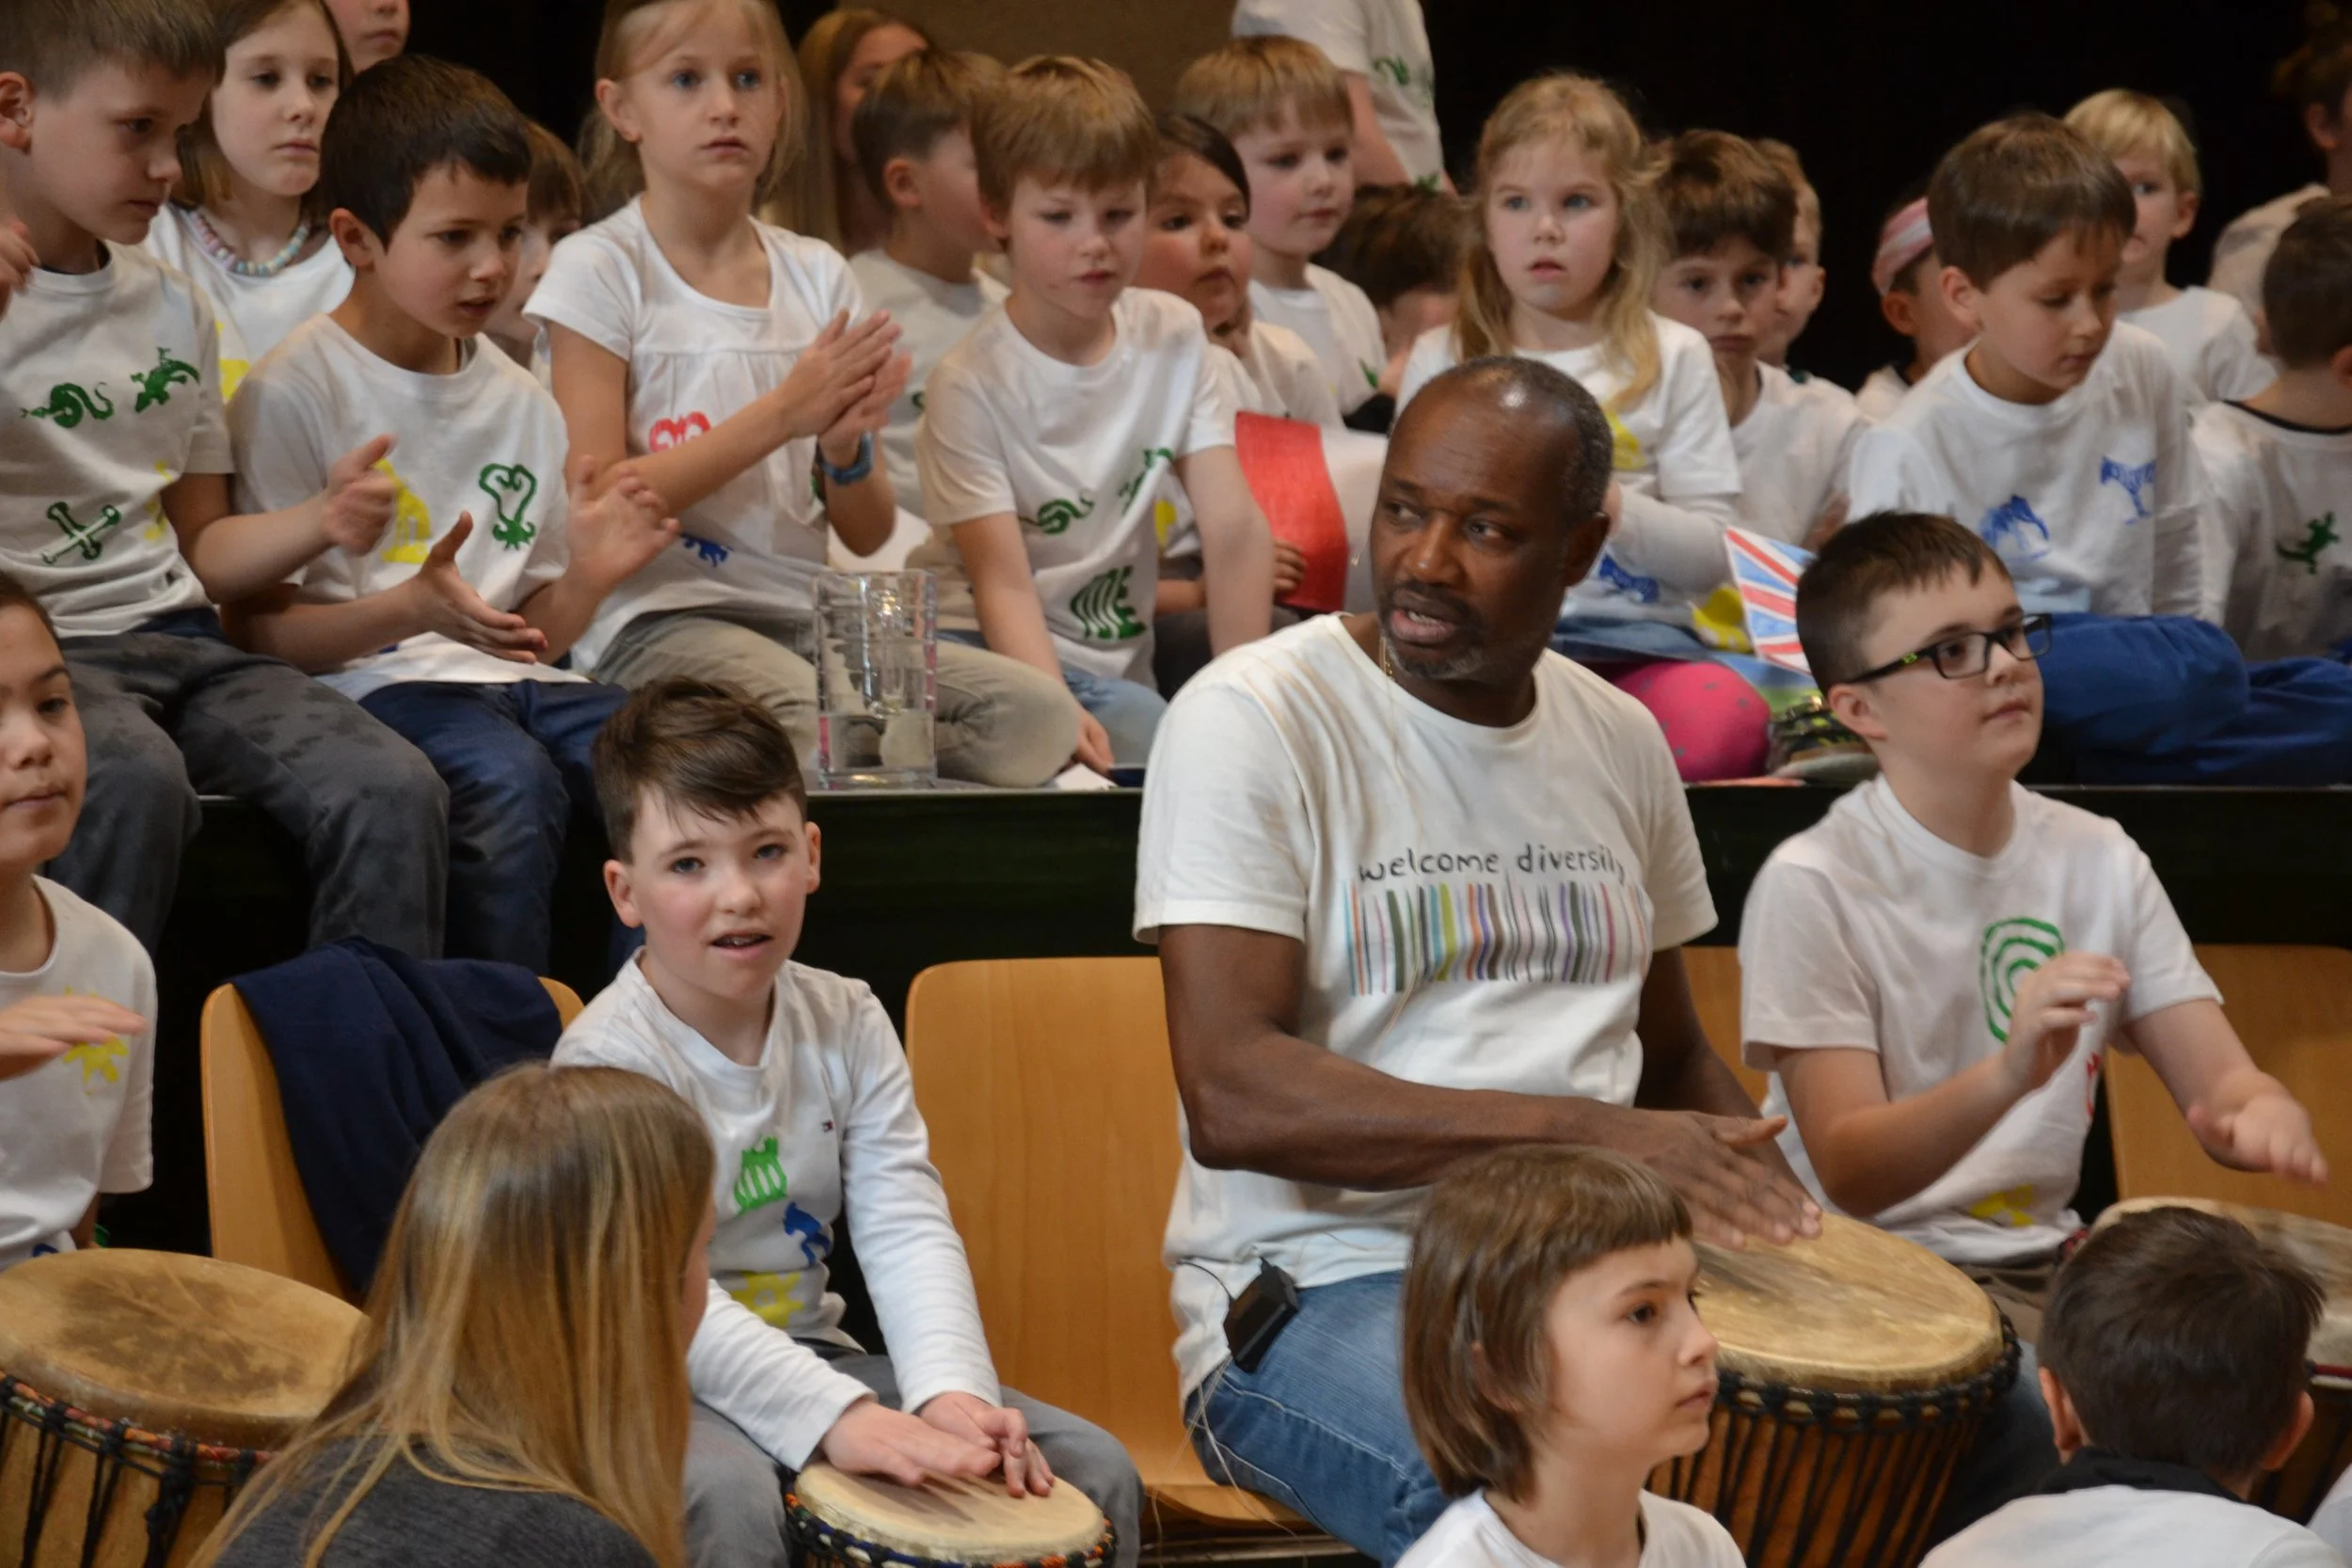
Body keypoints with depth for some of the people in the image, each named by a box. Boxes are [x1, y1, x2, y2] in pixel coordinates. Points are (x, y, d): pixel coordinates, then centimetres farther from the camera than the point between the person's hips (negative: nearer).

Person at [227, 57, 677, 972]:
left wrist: (587, 577, -3)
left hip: (518, 684, 6)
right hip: (369, 683, -6)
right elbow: (260, 628, -6)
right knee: (508, 779, -35)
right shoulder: (294, 395, -2)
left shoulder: (523, 405, 19)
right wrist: (414, 608, -22)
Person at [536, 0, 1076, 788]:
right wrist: (780, 414, -14)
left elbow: (868, 534, 12)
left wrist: (846, 448, -12)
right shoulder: (600, 271, -1)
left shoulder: (817, 276, 12)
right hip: (658, 617, -5)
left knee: (1036, 717, -18)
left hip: (805, 618, 5)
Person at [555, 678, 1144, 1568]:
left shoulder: (846, 1027, 3)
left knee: (1094, 1471, -7)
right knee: (726, 1494, -40)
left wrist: (952, 1391, -27)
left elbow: (908, 1230, -6)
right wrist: (838, 1418, -38)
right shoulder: (609, 1058, -15)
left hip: (807, 1352, 6)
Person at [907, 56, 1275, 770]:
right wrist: (1058, 712, -35)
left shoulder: (1173, 337, 5)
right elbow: (1003, 582, -18)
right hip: (987, 650, -4)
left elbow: (1236, 532, -2)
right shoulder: (970, 384, -10)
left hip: (1111, 666, 4)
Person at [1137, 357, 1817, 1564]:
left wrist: (1780, 1222, 2)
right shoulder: (1253, 719, -8)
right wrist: (1581, 1132, -25)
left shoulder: (1618, 740, 12)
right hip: (1324, 1290, -6)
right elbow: (1231, 1098, -19)